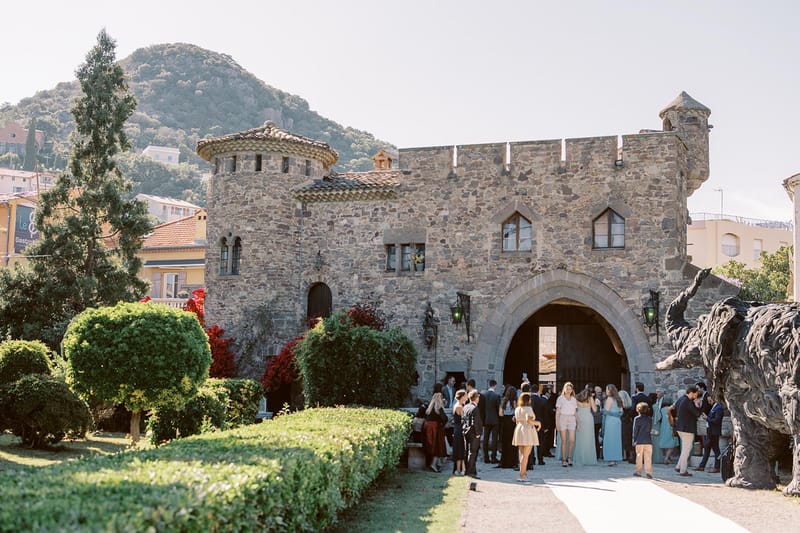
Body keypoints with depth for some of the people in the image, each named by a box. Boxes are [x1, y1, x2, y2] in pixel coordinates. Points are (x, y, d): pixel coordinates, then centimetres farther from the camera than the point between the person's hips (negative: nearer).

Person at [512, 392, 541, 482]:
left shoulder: (517, 409, 10)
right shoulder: (528, 408, -14)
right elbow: (529, 420, -27)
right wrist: (538, 423, -11)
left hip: (519, 431, 8)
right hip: (528, 431, -8)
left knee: (522, 454, 16)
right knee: (525, 455, -5)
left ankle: (524, 472, 21)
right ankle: (521, 475, -7)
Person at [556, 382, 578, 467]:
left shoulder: (574, 399, 12)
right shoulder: (560, 398, 2)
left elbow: (575, 412, 14)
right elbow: (557, 412, -1)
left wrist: (578, 423, 8)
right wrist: (557, 423, -8)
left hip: (572, 420, 3)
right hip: (562, 419, -3)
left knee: (572, 440, -7)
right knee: (564, 441, -3)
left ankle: (569, 457, 12)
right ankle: (563, 459, 5)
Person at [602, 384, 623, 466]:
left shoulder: (609, 398, -9)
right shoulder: (618, 399, 14)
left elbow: (606, 411, -10)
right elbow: (621, 412, 13)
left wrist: (603, 410, 8)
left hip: (610, 421, -8)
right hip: (618, 421, 8)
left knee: (609, 440, -5)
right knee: (616, 440, 9)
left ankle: (611, 460, -8)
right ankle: (616, 460, 10)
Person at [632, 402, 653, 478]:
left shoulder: (637, 419, -4)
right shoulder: (650, 419, 7)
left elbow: (635, 431, -3)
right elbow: (650, 429, 12)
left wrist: (634, 441, 2)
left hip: (640, 441, -3)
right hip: (648, 441, 3)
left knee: (639, 456, 6)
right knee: (648, 457, 1)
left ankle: (638, 472, 10)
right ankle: (648, 472, -5)